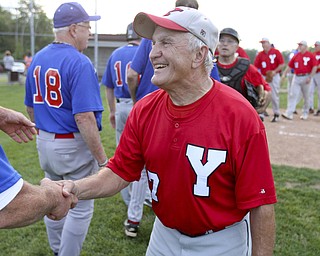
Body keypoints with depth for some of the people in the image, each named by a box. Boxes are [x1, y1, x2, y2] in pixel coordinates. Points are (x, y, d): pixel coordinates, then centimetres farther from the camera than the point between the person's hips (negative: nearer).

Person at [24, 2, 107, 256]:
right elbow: (84, 118, -26)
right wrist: (103, 159, -21)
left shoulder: (37, 59, 6)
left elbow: (31, 107, 14)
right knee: (81, 208, 8)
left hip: (44, 142, 8)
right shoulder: (79, 63, -19)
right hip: (74, 146, -8)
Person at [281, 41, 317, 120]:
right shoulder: (296, 56, 11)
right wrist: (284, 74, -2)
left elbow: (314, 67, -6)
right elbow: (289, 66, 9)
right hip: (296, 77, 3)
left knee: (306, 97, 8)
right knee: (293, 95, -7)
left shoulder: (310, 55, -1)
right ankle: (289, 113, -13)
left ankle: (305, 114, 21)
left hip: (306, 77, -3)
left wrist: (310, 77, -13)